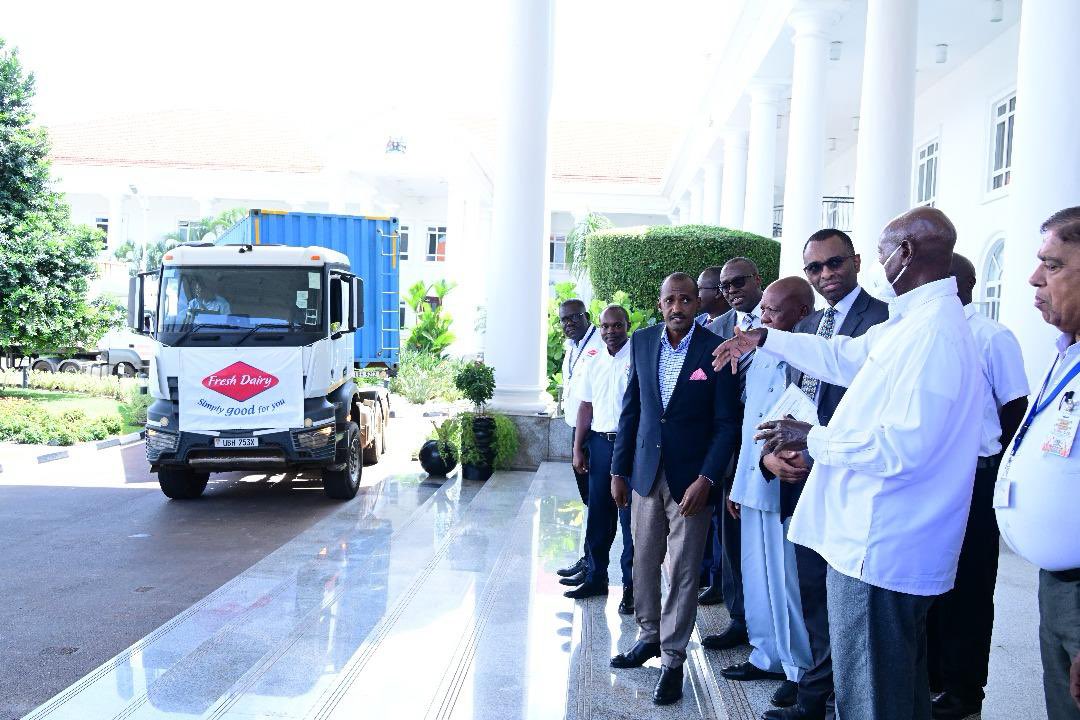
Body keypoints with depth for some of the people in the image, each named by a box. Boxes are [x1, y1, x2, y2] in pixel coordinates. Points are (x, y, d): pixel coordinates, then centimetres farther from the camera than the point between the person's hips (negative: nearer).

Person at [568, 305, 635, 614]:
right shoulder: (594, 364, 11)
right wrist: (578, 449, 12)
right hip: (600, 442, 6)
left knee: (630, 516, 1)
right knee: (598, 514, 13)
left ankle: (631, 585, 11)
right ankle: (596, 577, 26)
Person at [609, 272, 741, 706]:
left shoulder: (716, 350, -9)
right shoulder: (642, 342, 3)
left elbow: (726, 424, -8)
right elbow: (630, 409, 7)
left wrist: (706, 479, -17)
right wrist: (618, 470, 6)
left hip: (690, 476, -4)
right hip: (645, 471, 4)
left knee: (683, 570, 4)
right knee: (644, 562, 14)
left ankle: (673, 658, 16)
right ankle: (649, 636, 33)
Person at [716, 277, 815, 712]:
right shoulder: (759, 357, 11)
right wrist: (737, 484, 16)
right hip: (752, 486, 8)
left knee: (789, 583, 3)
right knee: (756, 578, 15)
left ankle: (801, 670, 19)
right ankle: (767, 656, 30)